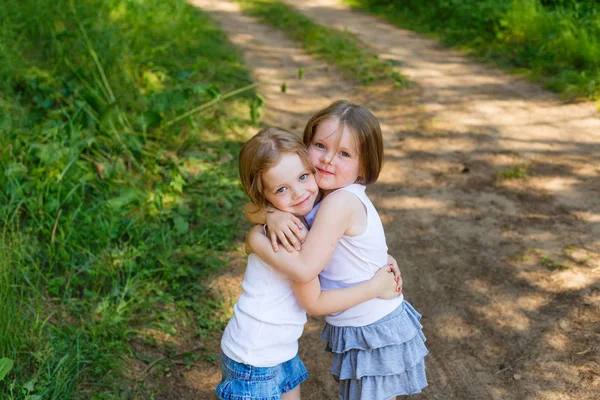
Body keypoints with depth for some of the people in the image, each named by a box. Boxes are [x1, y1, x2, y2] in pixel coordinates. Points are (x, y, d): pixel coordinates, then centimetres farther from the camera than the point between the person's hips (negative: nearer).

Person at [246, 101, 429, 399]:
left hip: (378, 337, -8)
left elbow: (304, 268, -29)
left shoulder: (342, 201, -27)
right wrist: (272, 214, -22)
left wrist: (255, 239, -17)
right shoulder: (326, 193, -2)